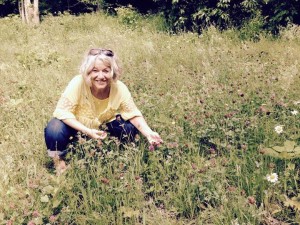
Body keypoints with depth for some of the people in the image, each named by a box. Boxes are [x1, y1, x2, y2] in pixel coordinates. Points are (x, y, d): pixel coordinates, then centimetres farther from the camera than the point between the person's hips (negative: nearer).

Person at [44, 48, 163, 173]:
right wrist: (88, 131, -38)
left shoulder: (120, 89, -24)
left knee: (130, 127, -19)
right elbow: (62, 111, -27)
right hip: (75, 126, -2)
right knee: (54, 131, -32)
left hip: (102, 127, 2)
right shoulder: (78, 84, -32)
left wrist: (149, 134, -33)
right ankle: (58, 159, 0)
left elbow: (134, 115, -15)